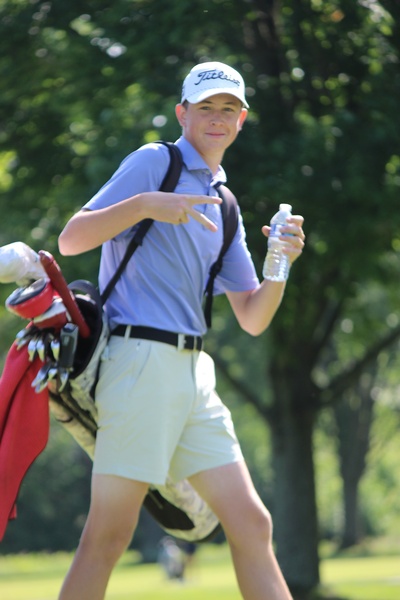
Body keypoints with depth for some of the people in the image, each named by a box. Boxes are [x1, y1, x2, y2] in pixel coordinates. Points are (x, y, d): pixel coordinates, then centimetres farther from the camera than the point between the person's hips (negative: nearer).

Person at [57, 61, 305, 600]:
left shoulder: (223, 208, 21)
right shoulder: (155, 163, 1)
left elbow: (253, 320, 19)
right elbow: (71, 240, -8)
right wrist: (145, 205, -21)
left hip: (193, 373, 8)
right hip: (142, 359, -8)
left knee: (251, 524, 4)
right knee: (109, 534, -10)